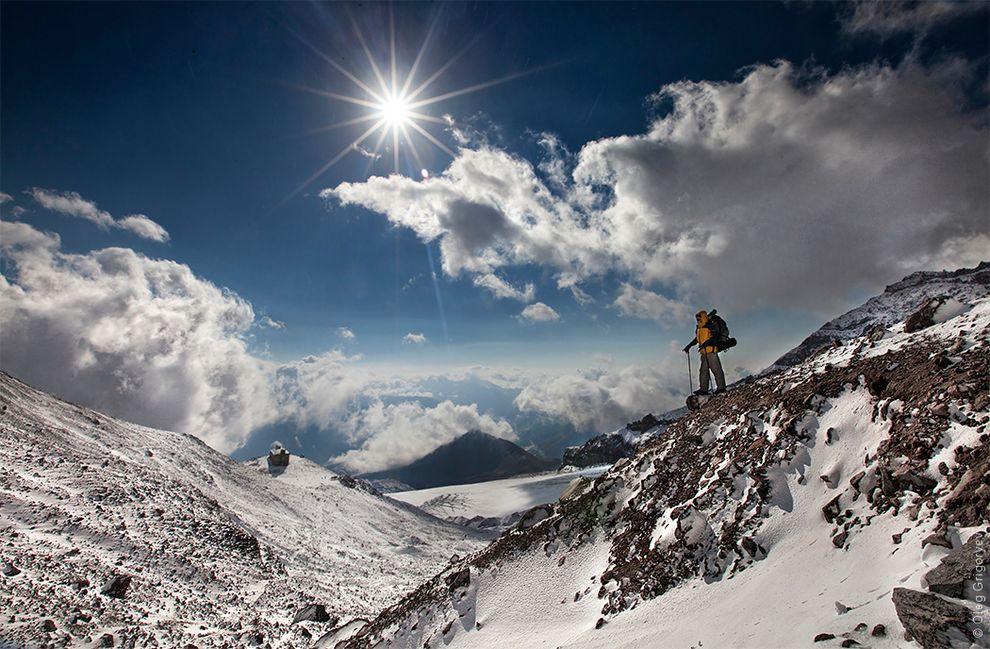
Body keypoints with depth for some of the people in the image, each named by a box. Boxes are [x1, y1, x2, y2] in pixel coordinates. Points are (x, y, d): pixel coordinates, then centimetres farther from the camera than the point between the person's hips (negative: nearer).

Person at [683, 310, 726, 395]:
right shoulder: (699, 328, 19)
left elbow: (714, 338, -17)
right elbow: (696, 339, 29)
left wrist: (705, 344, -27)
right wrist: (689, 346, 23)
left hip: (711, 351, -9)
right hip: (704, 353, 9)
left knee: (716, 369, -7)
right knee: (703, 370, 4)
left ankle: (721, 387, -3)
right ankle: (703, 389, 4)